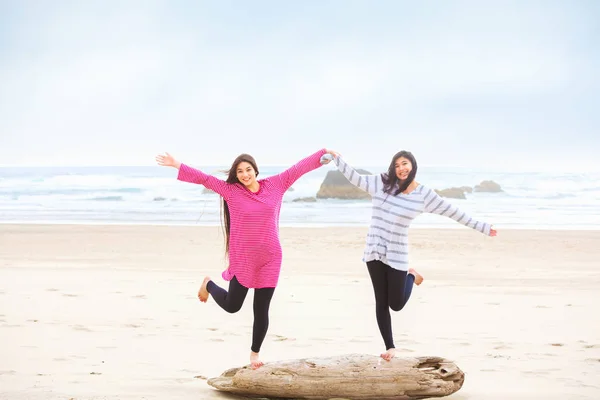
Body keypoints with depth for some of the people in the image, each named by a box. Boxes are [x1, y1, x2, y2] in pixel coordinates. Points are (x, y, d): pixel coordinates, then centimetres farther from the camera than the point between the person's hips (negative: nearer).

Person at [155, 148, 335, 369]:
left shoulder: (275, 185, 1)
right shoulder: (230, 190, -4)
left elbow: (299, 168, 5)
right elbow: (204, 178, -6)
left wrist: (323, 153, 8)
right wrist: (177, 165, -10)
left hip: (269, 259, 2)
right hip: (243, 259, -2)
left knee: (261, 310, 6)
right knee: (231, 306, 8)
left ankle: (255, 353, 24)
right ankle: (209, 284, 40)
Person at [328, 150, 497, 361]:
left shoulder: (424, 194, -3)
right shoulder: (382, 182, 0)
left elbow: (453, 213, 2)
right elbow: (356, 178, 6)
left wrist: (483, 227, 4)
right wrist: (337, 159, 0)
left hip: (397, 254, -1)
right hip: (375, 251, 1)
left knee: (396, 304, 0)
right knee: (381, 302, 3)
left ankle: (411, 276, 31)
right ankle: (390, 347, 15)